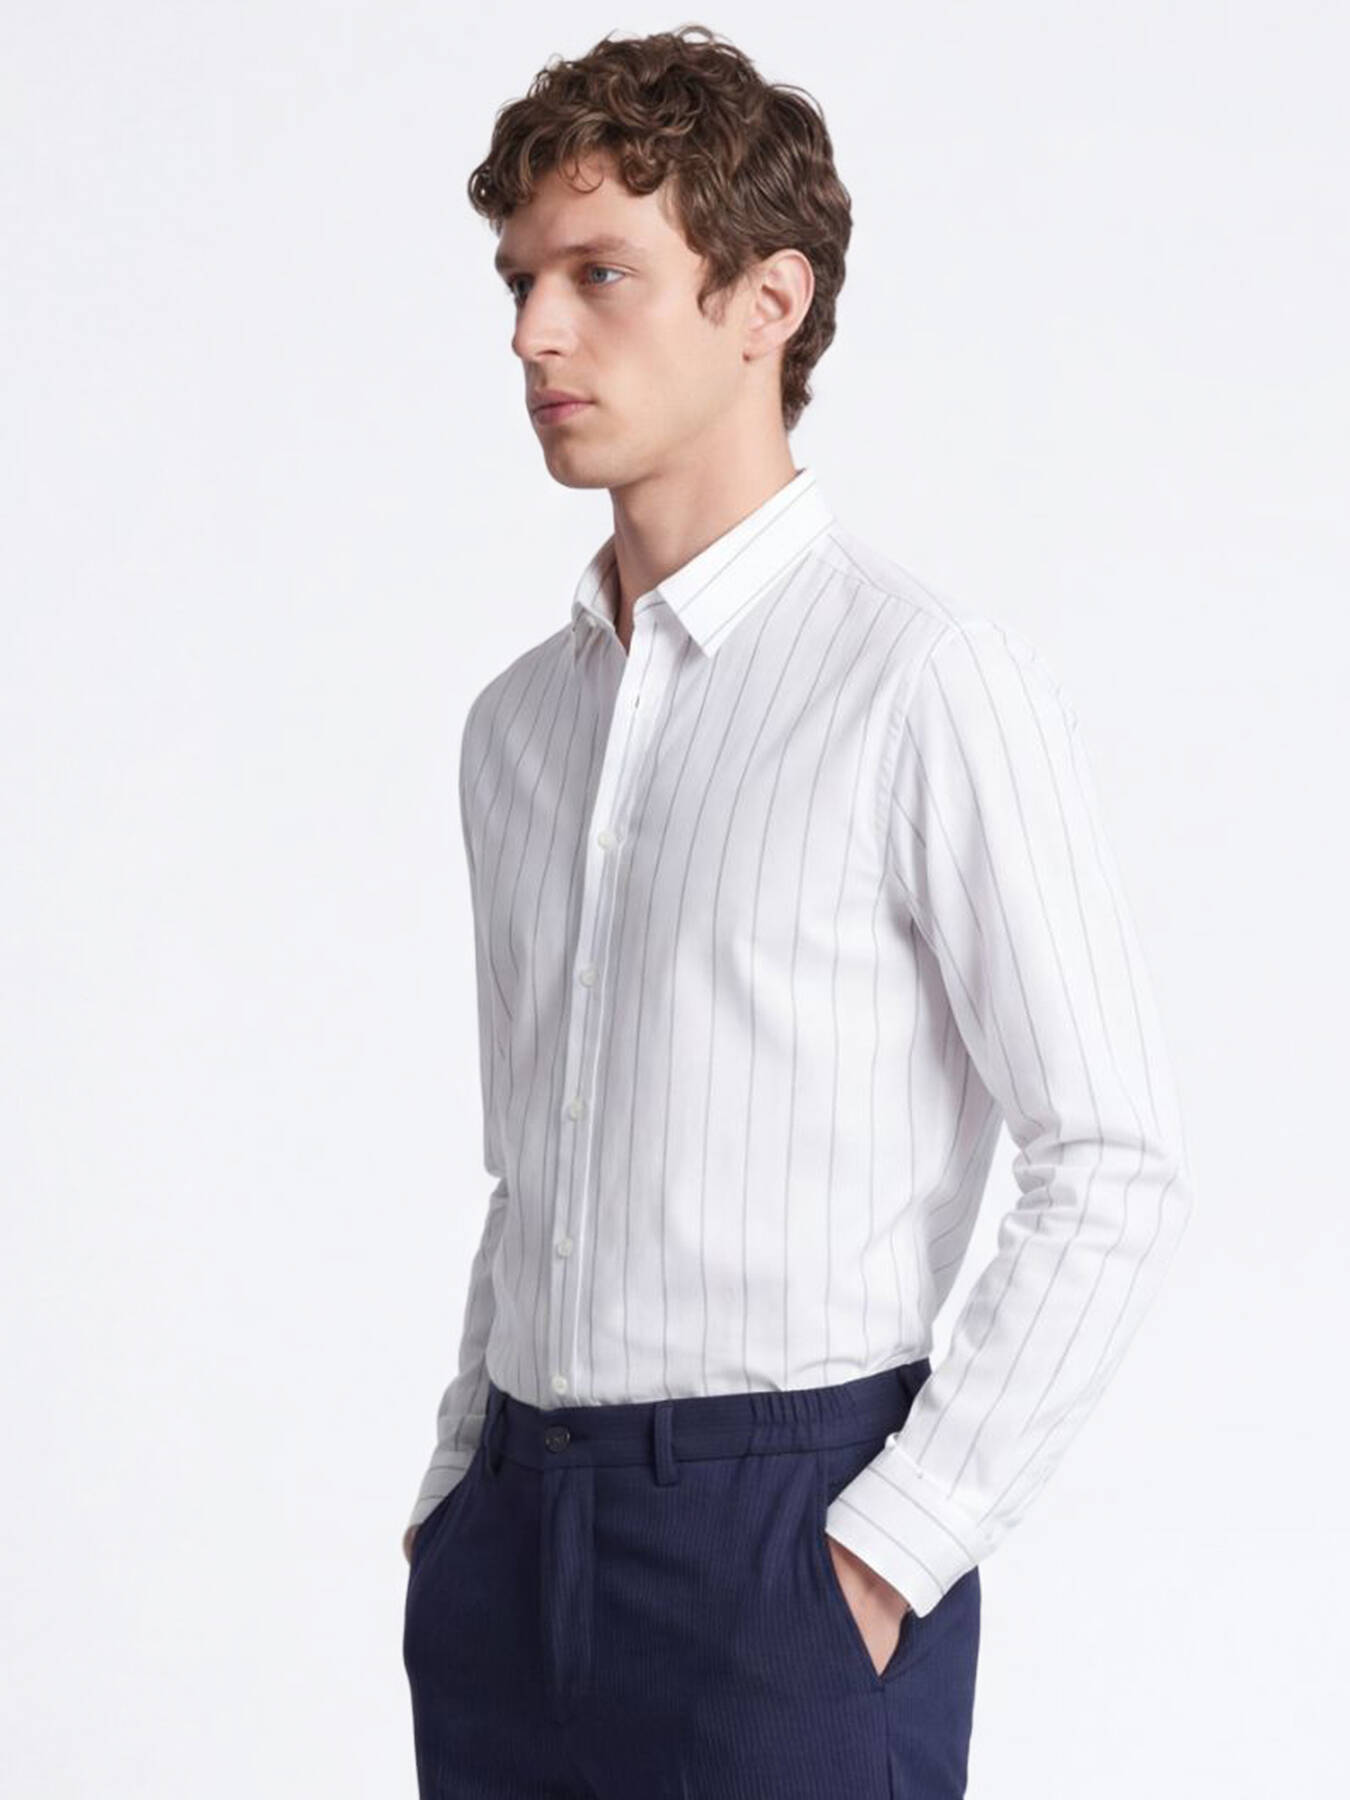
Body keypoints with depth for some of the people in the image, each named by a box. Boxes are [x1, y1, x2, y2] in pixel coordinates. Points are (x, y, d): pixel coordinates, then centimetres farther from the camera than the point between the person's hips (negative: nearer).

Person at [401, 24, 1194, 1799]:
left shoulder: (933, 686, -10)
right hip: (506, 1562, 6)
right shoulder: (517, 723, 12)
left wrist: (892, 1542, -13)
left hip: (781, 1546, -6)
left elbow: (1117, 1168, -11)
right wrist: (464, 1487, 10)